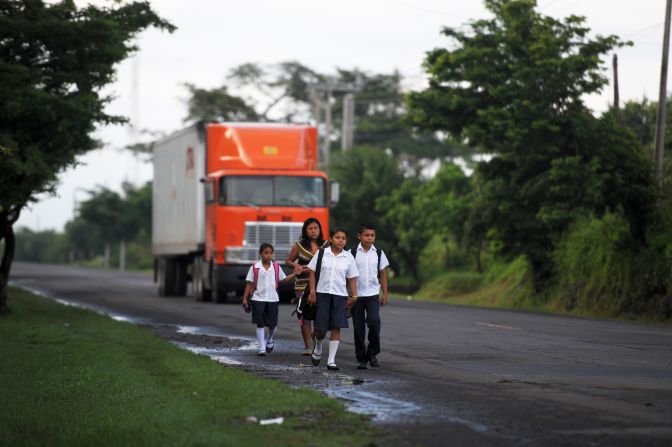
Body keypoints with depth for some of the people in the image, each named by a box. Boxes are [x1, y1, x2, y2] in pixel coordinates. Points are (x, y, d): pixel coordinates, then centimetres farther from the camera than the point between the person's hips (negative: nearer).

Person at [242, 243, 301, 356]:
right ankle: (262, 348, 3)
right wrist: (245, 298, -2)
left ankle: (270, 339, 37)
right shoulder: (255, 267, -3)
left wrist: (294, 274, 6)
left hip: (272, 299, 2)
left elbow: (283, 279, 14)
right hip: (258, 299, -2)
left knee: (273, 324, 5)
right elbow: (249, 284, 1)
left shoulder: (276, 267, 3)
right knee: (260, 324, -2)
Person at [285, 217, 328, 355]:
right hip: (303, 285, 0)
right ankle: (308, 346, 4)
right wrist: (296, 266, -7)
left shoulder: (326, 245, 5)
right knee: (305, 315, -1)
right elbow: (288, 261, 13)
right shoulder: (299, 245, 6)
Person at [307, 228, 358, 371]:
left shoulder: (348, 257, 4)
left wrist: (354, 296, -1)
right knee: (321, 328, 2)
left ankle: (331, 360, 0)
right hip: (322, 294, -1)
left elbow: (351, 278, 8)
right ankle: (317, 349, 34)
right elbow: (312, 272, 3)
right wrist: (312, 292, -4)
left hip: (340, 295, 1)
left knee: (336, 328, -5)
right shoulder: (322, 253, 1)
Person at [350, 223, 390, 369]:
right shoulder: (352, 253, 0)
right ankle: (361, 358, 12)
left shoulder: (379, 253, 6)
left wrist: (385, 294, 8)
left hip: (373, 294, 0)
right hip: (356, 295, 0)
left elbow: (383, 274, 11)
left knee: (374, 321, -16)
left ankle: (372, 353, 2)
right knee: (358, 327, 3)